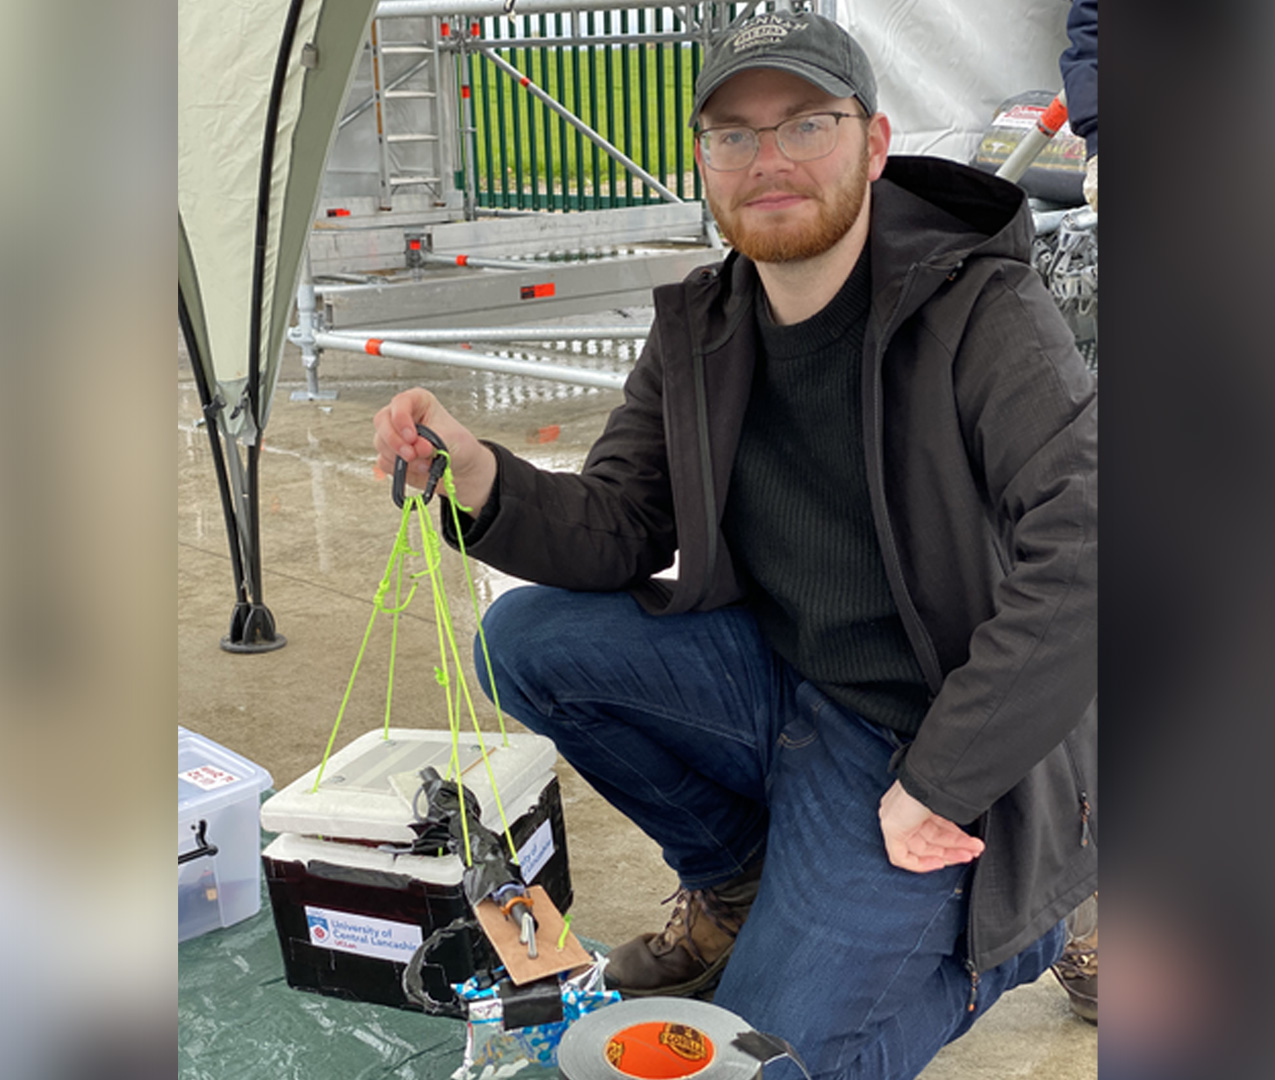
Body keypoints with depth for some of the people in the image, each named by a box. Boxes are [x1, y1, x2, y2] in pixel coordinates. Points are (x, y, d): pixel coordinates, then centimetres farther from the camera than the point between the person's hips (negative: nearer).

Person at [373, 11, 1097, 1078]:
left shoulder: (984, 318, -19)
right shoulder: (700, 336, 0)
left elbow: (1081, 560, -28)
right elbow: (613, 530, -2)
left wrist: (937, 787, -26)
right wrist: (477, 476, -23)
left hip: (920, 741, -5)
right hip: (776, 681, 6)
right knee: (526, 638, -10)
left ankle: (1014, 922, 17)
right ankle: (735, 882, 11)